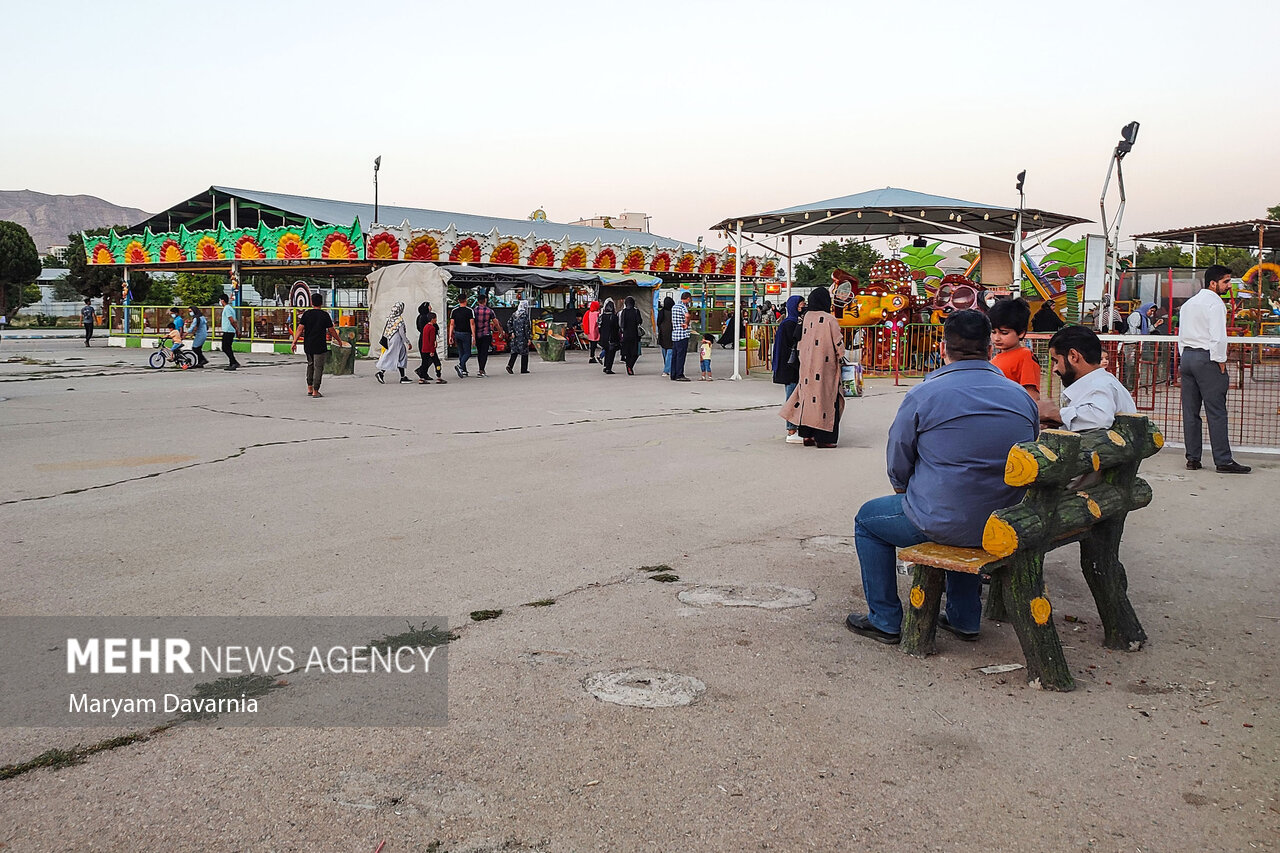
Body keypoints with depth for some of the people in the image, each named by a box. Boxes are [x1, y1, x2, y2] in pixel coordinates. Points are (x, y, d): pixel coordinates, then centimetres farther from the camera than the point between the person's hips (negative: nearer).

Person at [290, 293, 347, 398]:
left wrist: (294, 342, -3)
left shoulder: (306, 314, 0)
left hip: (308, 346, 4)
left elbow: (300, 329, -5)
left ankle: (309, 389, 20)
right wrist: (339, 340, 12)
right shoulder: (325, 315, -6)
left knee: (310, 365, 20)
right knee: (318, 367, 1)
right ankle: (315, 391, -1)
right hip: (319, 346, -4)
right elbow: (331, 330, -2)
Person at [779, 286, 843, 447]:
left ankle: (807, 435, 14)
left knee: (808, 394, 12)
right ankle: (823, 438, 1)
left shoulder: (807, 317, 3)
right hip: (825, 366, -6)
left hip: (807, 366, 6)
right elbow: (838, 342, -8)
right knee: (825, 396, 0)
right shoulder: (829, 319, -13)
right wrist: (841, 357, 10)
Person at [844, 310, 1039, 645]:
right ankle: (965, 618, 41)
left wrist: (906, 491, 21)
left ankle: (885, 620, 25)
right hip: (1005, 526, 6)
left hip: (942, 522, -5)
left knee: (868, 519, 22)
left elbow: (898, 469, -3)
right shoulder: (1022, 397, 1)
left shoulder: (922, 396, -13)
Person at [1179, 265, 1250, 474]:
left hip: (1186, 355, 8)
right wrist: (1222, 365, -11)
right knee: (1216, 412, -7)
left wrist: (1184, 360, 19)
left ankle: (1192, 458, 10)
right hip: (1206, 358, -8)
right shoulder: (1215, 302, -9)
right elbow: (1218, 337, -16)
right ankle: (1223, 461, -6)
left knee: (1190, 411, 8)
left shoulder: (1188, 304, 18)